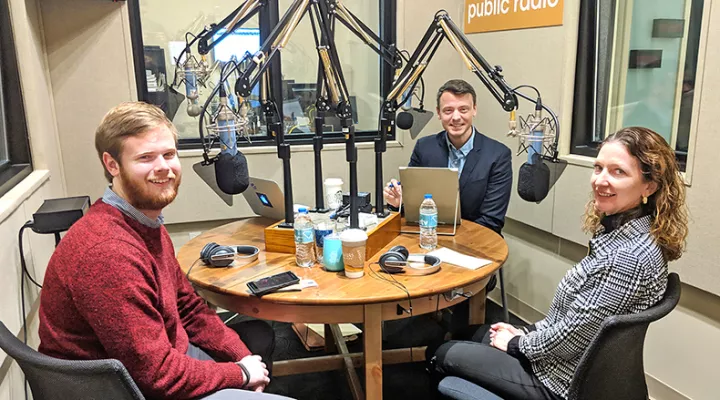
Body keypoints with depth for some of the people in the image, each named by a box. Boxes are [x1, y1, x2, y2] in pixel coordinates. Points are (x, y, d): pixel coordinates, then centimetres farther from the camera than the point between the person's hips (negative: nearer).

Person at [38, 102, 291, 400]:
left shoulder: (147, 224, 0)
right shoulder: (109, 251, -31)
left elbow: (188, 307, 7)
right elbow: (158, 375, -28)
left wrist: (243, 357, -4)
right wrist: (241, 374, -14)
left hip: (163, 355, 9)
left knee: (259, 334, 24)